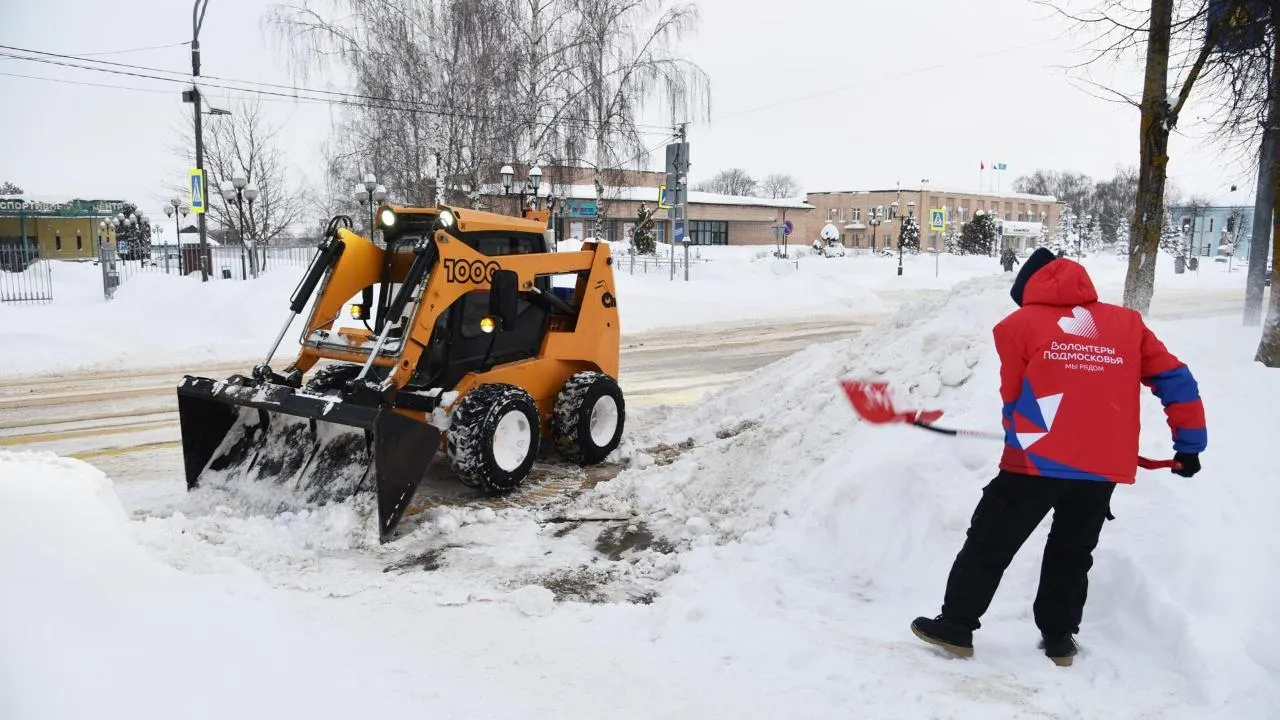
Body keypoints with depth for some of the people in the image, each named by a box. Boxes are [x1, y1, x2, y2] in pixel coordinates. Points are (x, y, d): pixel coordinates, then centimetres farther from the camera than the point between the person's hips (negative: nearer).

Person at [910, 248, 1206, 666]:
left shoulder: (1020, 323, 3)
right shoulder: (1128, 323, 12)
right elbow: (1174, 380, 12)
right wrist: (1190, 443, 20)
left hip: (1037, 461, -4)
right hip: (1104, 465, 4)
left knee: (990, 544, 8)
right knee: (1073, 553, 21)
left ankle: (956, 627, 11)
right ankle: (1059, 638, 28)